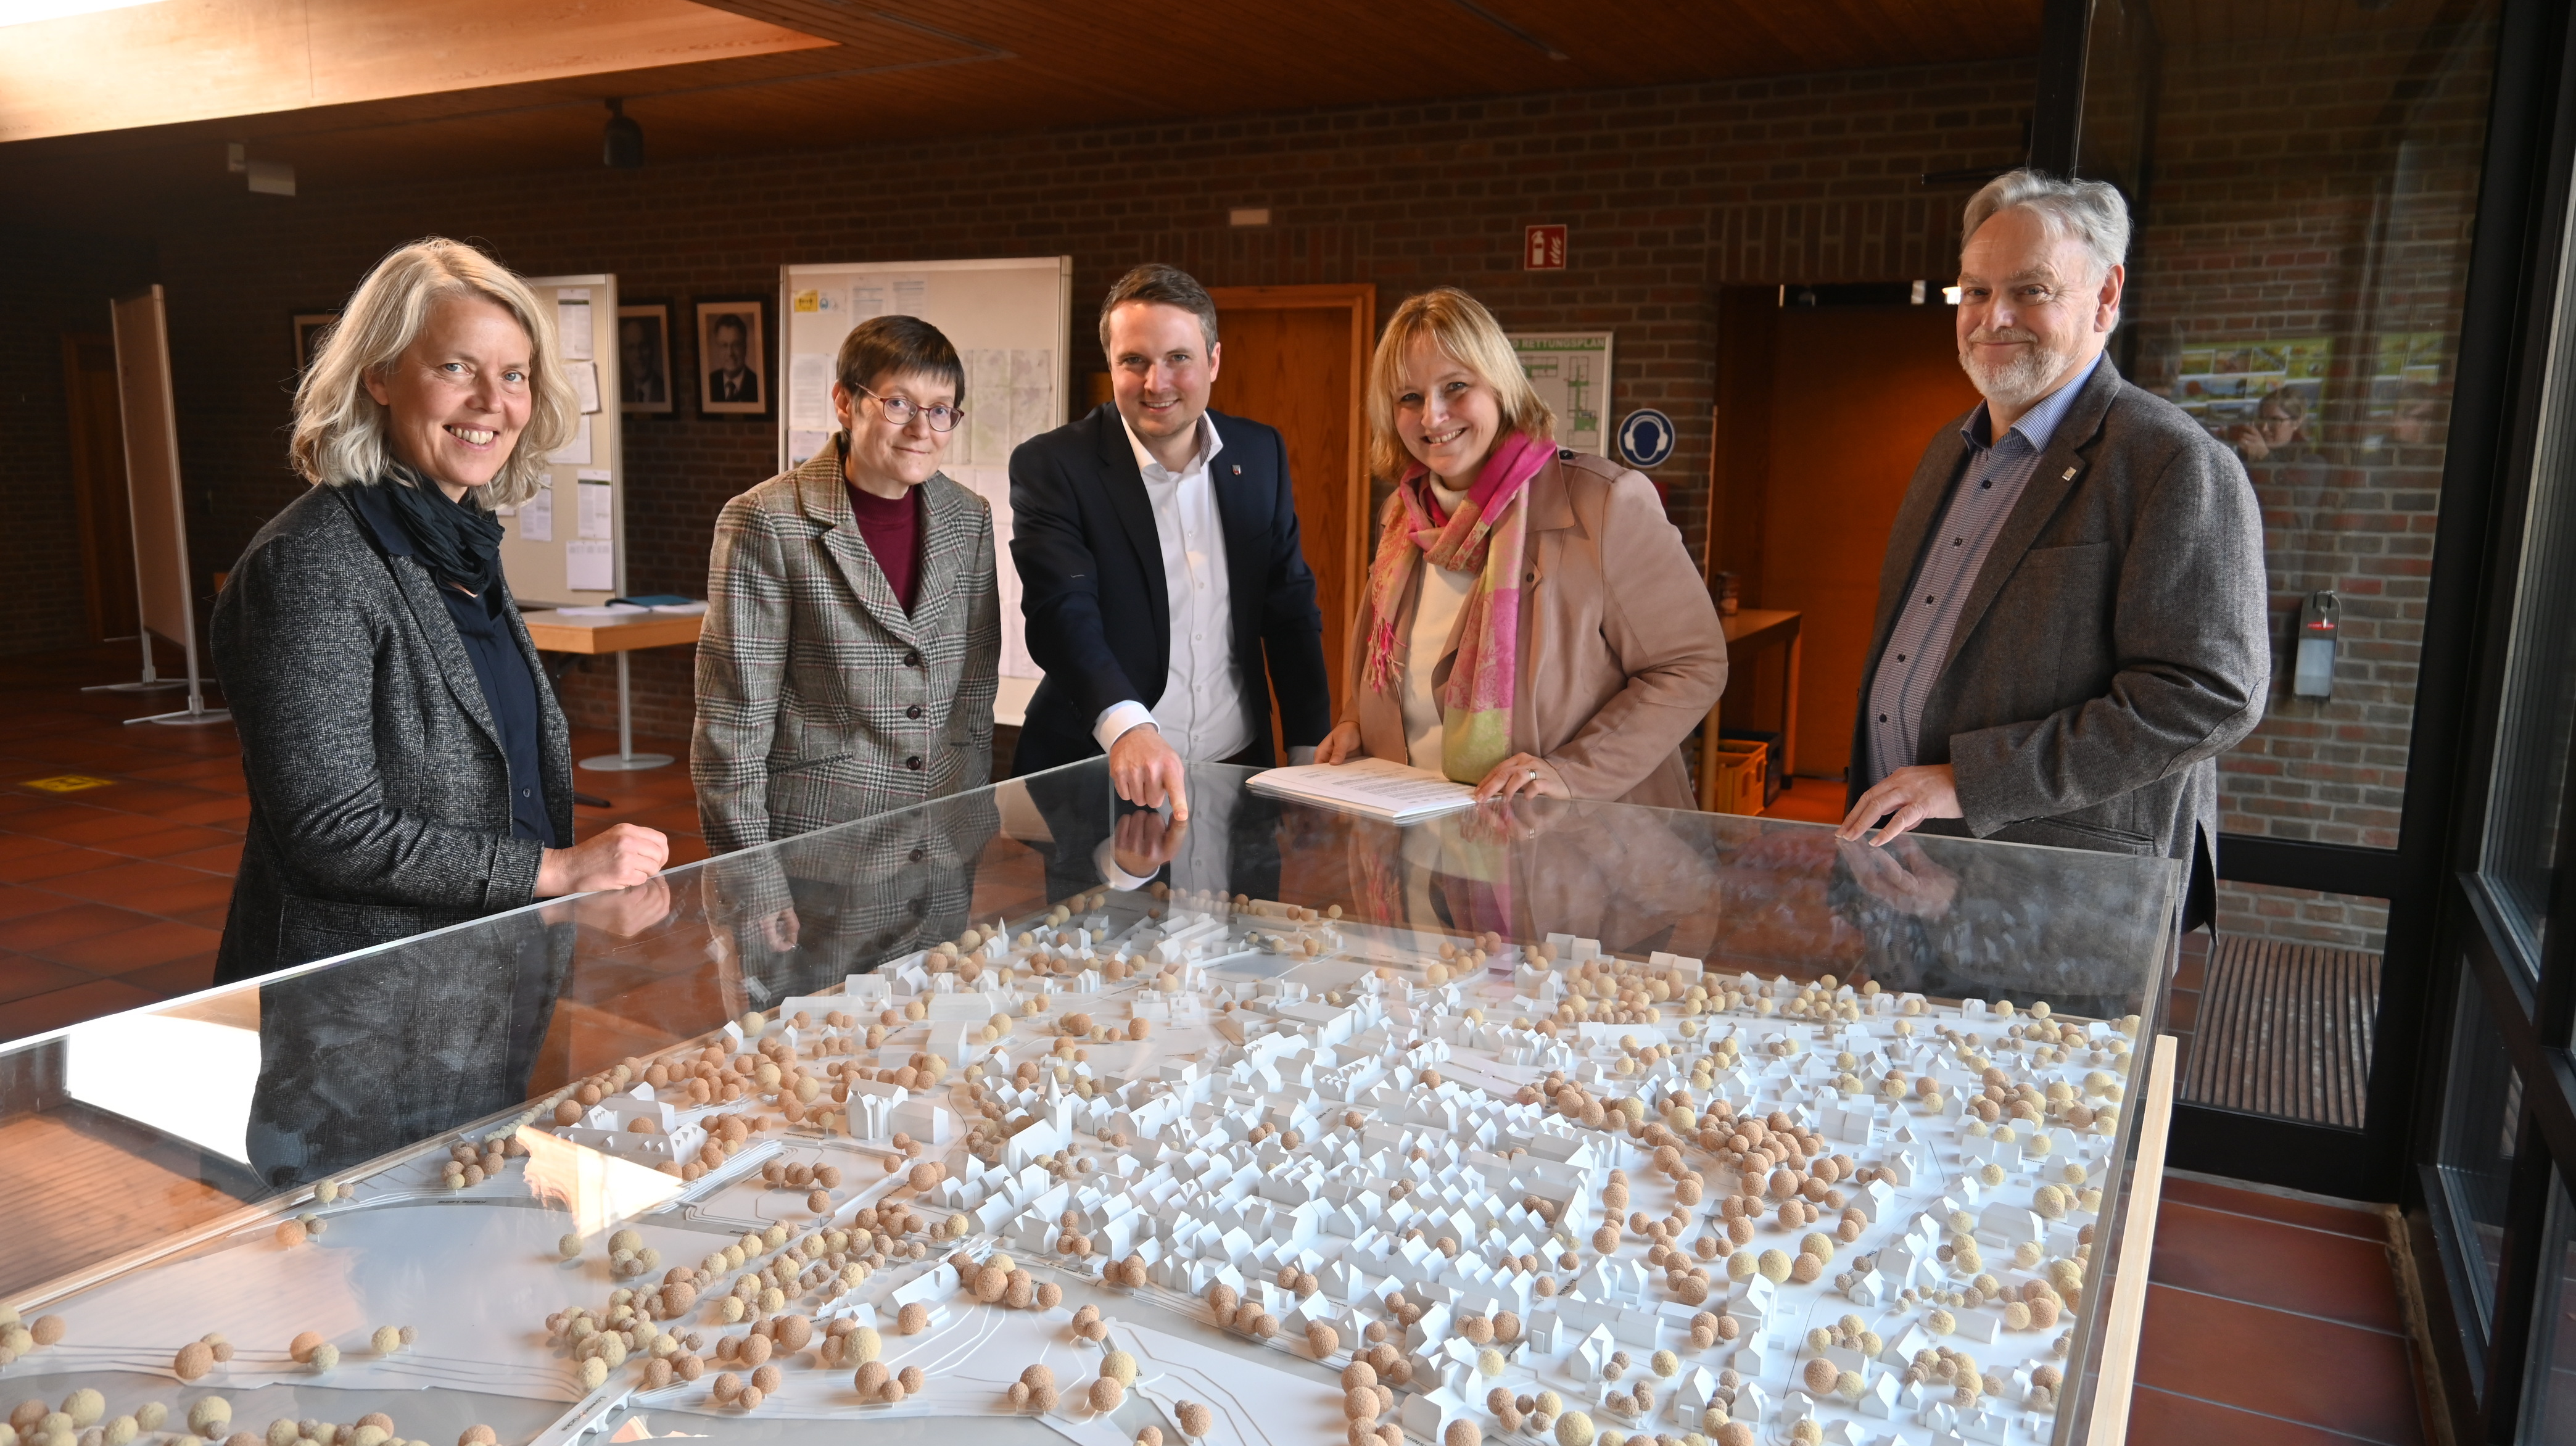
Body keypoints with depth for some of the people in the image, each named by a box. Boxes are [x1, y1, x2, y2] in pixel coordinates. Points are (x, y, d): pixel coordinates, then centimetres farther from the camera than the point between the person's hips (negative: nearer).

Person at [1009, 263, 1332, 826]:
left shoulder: (1260, 453, 7)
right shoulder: (1051, 466, -7)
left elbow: (1291, 610, 12)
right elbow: (1062, 611, -20)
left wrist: (1311, 754, 7)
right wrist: (1127, 728, -37)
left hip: (1237, 769, 3)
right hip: (1096, 780, -3)